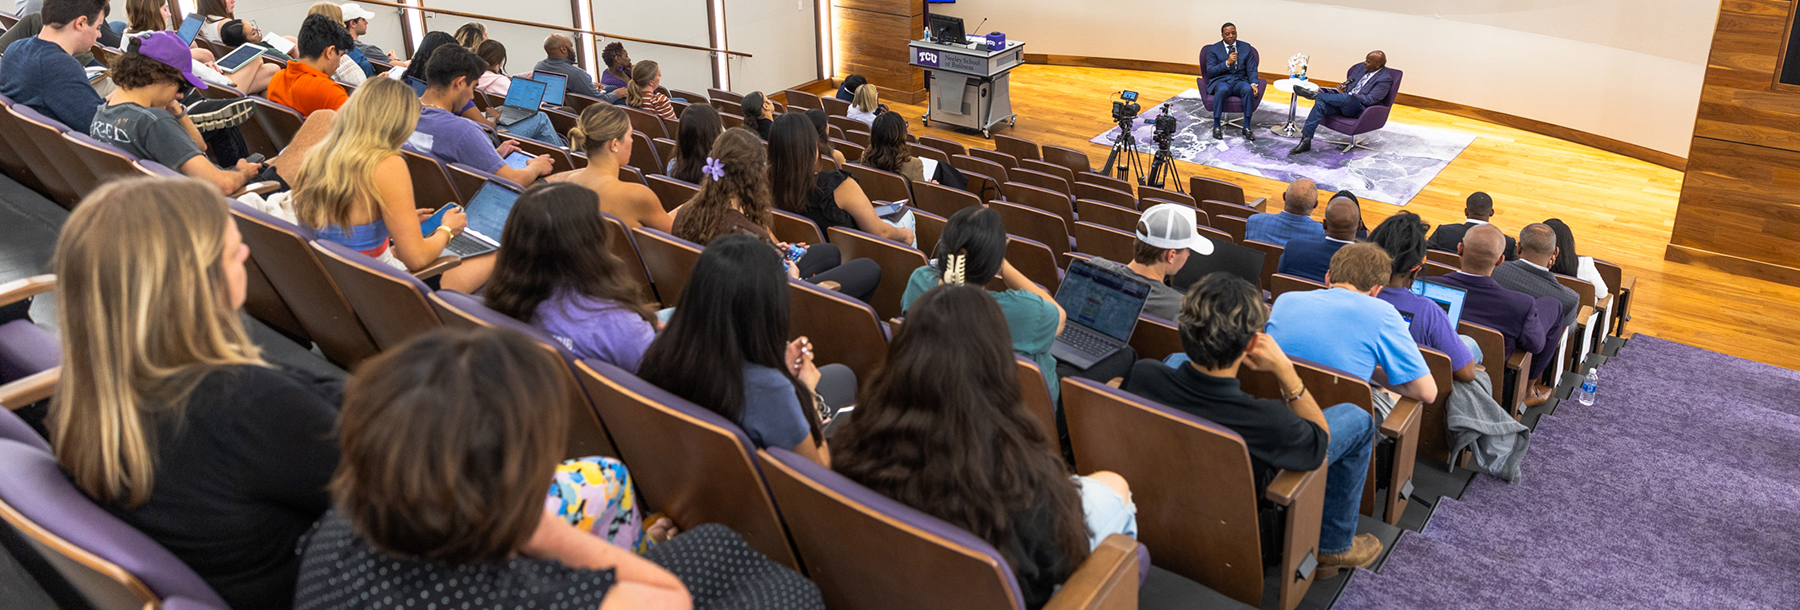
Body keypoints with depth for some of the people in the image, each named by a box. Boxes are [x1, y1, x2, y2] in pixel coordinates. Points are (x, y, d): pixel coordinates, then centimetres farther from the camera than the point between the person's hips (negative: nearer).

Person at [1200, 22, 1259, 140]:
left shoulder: (1246, 48, 13)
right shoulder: (1213, 49, 6)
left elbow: (1251, 69, 9)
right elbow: (1210, 71, -5)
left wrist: (1253, 84, -11)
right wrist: (1227, 63, -17)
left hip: (1239, 81, 2)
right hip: (1220, 81, -2)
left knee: (1248, 89, -34)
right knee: (1222, 90, -39)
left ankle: (1247, 127, -27)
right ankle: (1216, 126, -29)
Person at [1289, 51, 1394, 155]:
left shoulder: (1385, 79, -7)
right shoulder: (1361, 67, 16)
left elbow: (1370, 100, -16)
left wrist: (1345, 94, -19)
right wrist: (1342, 89, -1)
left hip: (1360, 109, -7)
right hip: (1342, 103, 7)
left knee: (1346, 98, -40)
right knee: (1320, 103, -21)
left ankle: (1316, 94, -21)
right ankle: (1306, 140, -25)